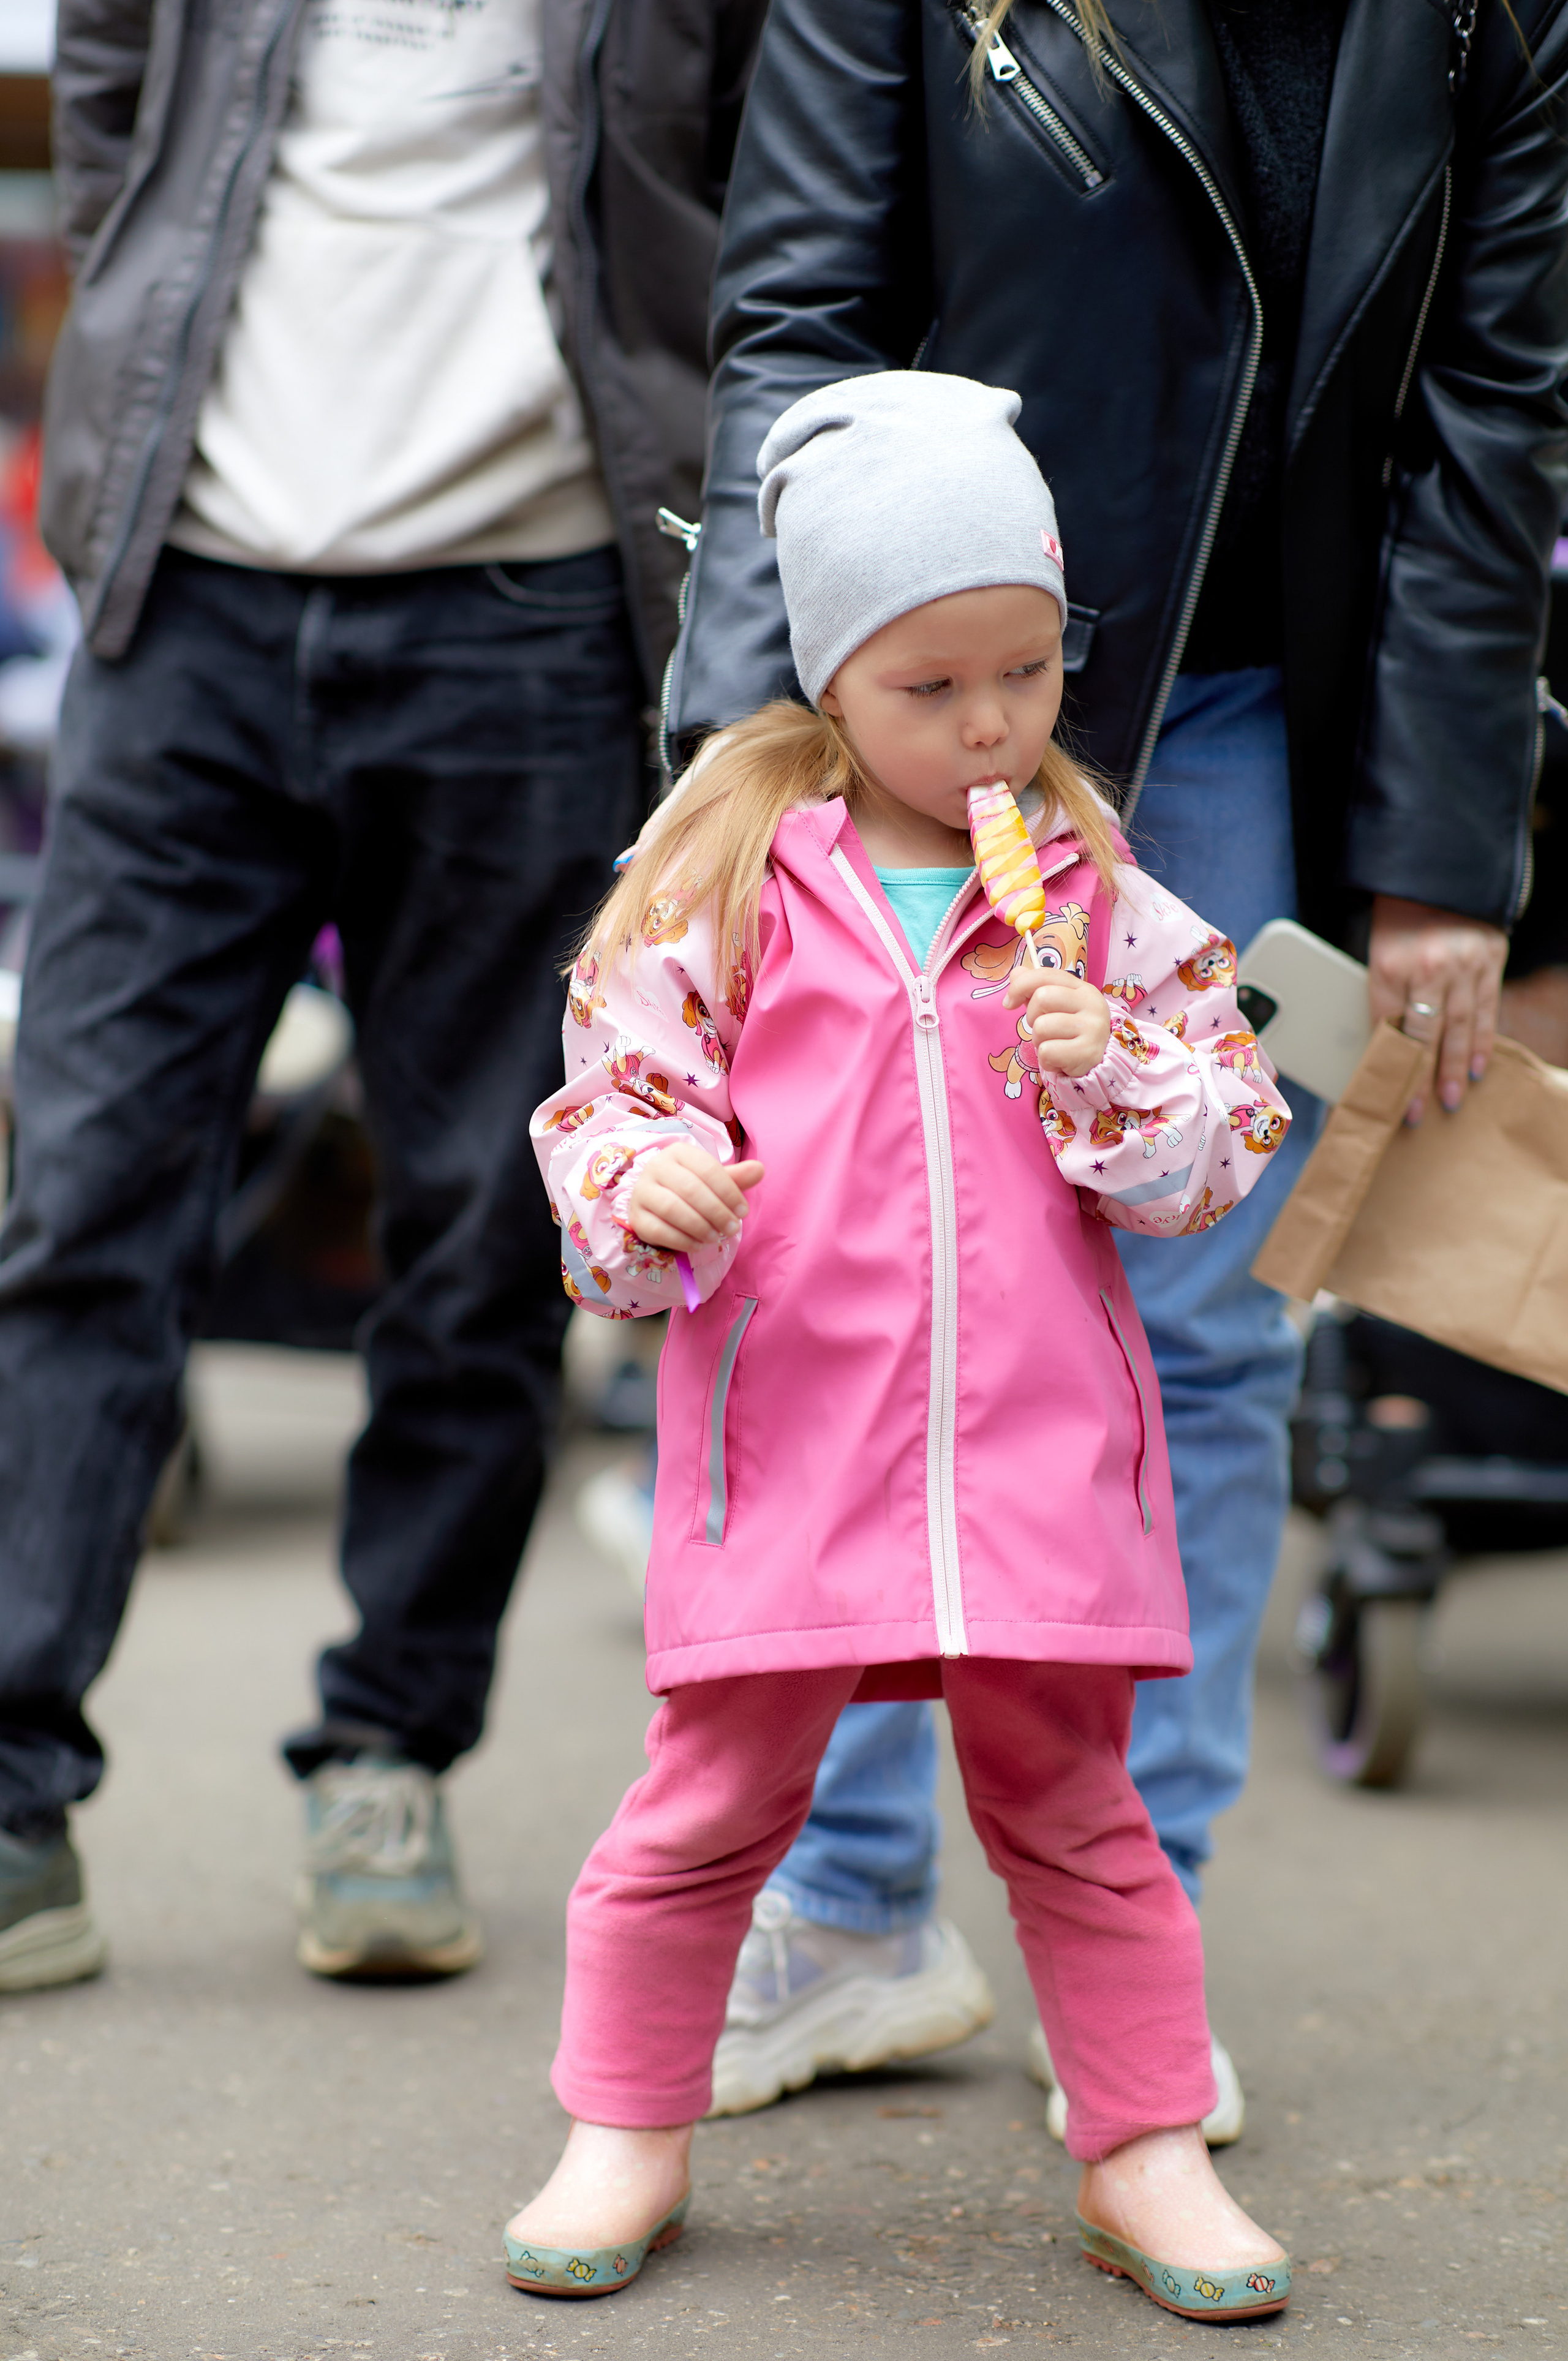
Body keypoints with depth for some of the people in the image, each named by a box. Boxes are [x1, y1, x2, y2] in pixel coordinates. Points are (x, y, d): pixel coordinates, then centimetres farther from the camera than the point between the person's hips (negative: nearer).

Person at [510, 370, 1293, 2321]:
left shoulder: (1105, 906, 6)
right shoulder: (725, 882, 1)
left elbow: (1217, 1155, 6)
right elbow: (611, 1096, 3)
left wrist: (1110, 1076, -13)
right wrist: (646, 1192, -18)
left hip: (1039, 1437, 1)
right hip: (784, 1427, -1)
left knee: (1068, 1798, 10)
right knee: (714, 1795, 5)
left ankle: (1145, 2149, 21)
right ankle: (627, 2137, 21)